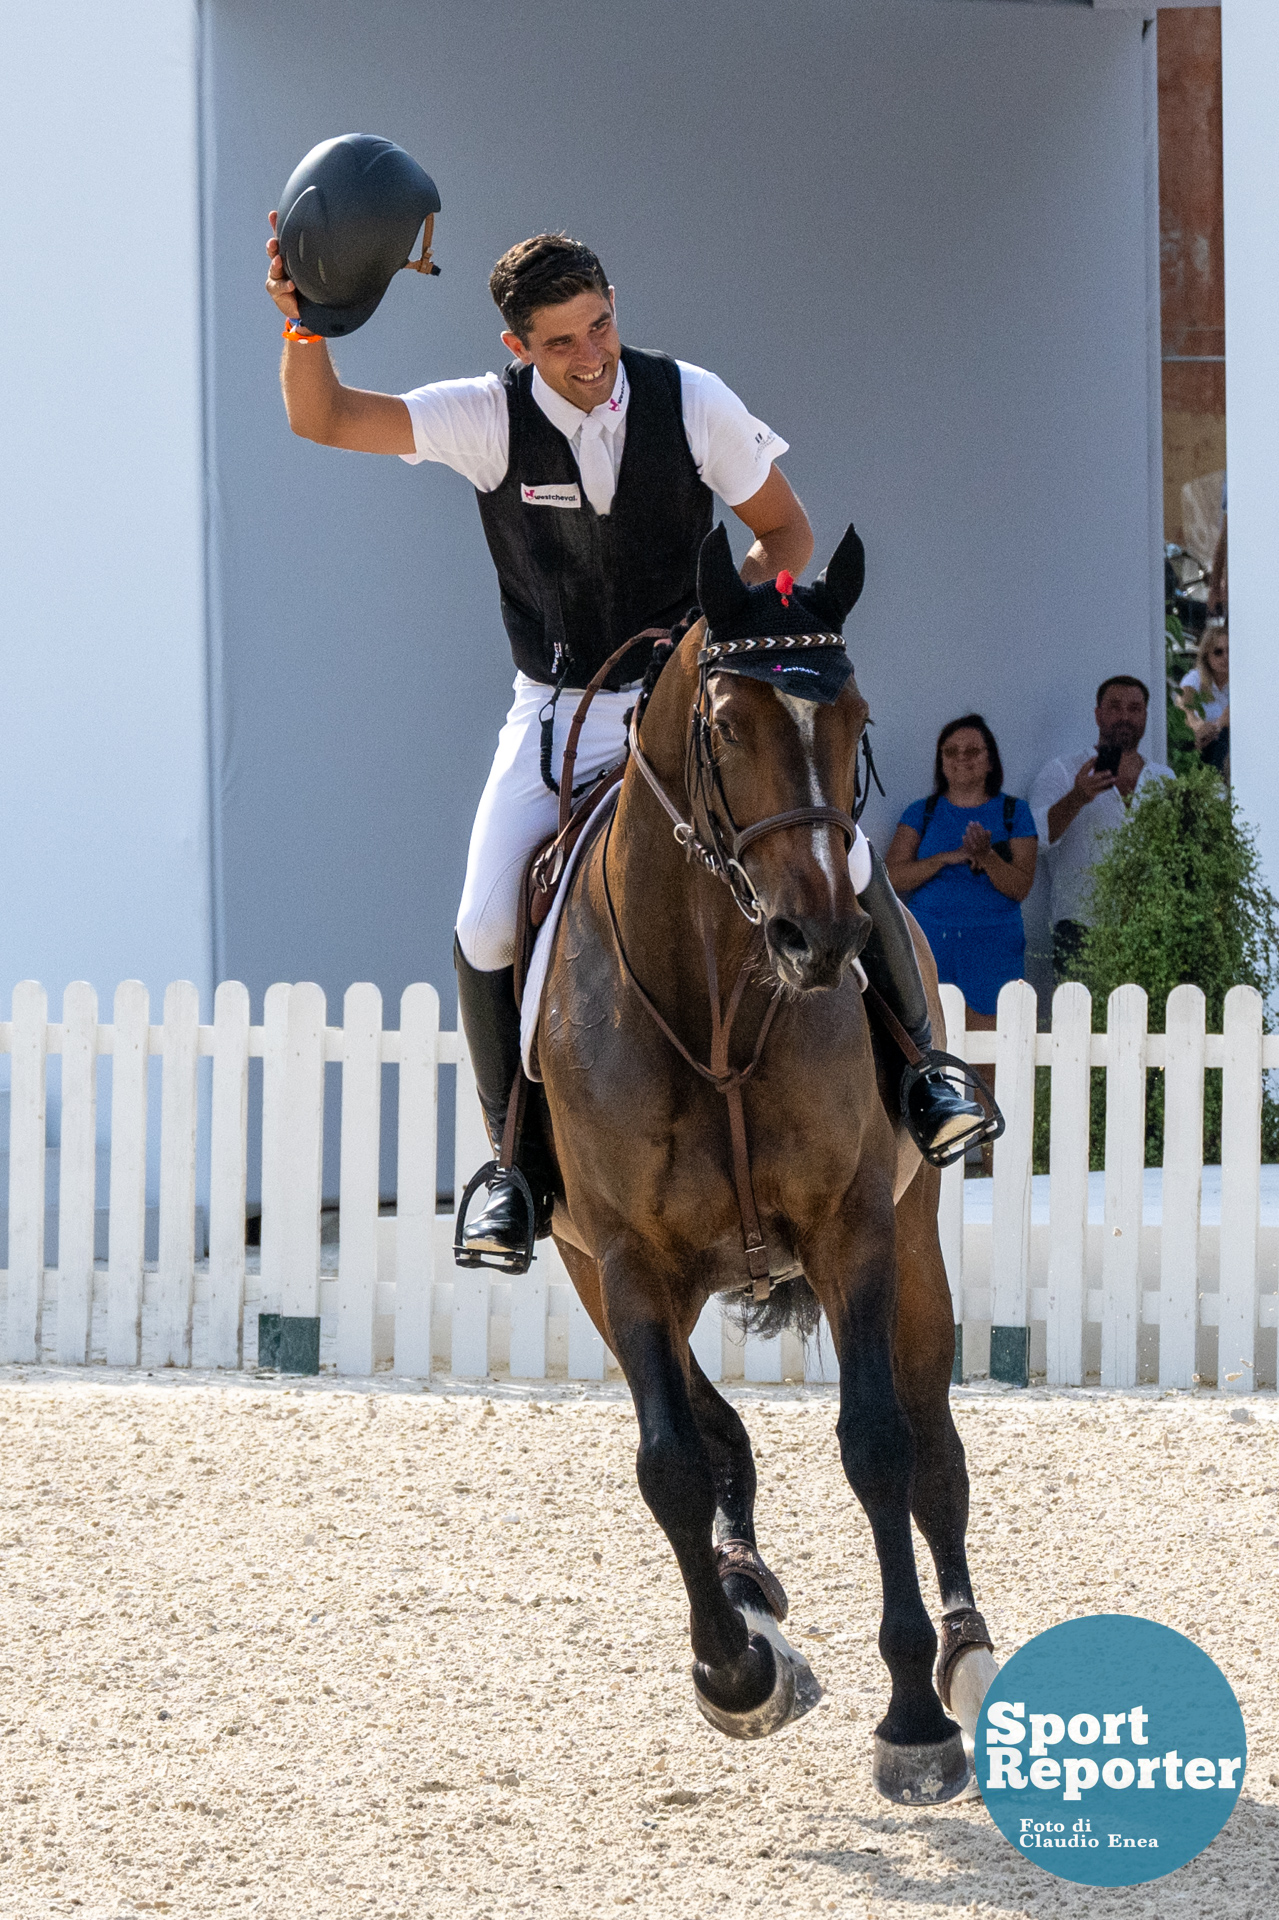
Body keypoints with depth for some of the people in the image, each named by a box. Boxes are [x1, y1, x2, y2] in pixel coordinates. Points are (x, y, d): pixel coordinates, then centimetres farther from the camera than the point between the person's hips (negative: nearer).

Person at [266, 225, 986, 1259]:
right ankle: (522, 1156, 2)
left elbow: (785, 530, 2)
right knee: (487, 927, -18)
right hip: (559, 713, 0)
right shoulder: (493, 417, -12)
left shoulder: (690, 401, -10)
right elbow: (323, 420, -18)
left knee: (839, 846, -21)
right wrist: (306, 322, -37)